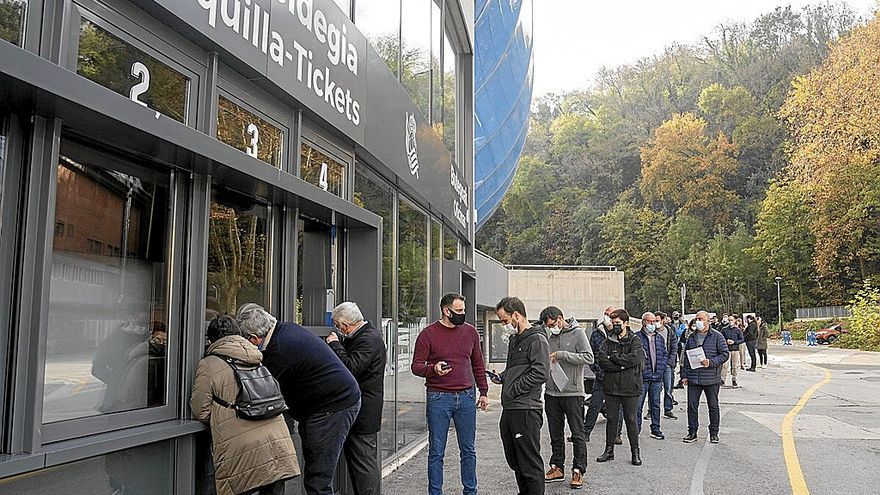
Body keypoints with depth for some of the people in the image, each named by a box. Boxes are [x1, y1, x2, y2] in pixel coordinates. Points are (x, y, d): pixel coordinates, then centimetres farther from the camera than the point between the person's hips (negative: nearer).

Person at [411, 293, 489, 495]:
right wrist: (433, 369, -23)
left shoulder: (470, 332, 8)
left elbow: (478, 364, 16)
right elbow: (416, 366, -4)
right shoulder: (428, 334, -4)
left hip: (466, 397, 3)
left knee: (468, 450, 11)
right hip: (439, 398, -3)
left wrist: (483, 391, 15)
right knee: (436, 452, 4)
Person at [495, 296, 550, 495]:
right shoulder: (514, 340, 18)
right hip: (509, 410, 10)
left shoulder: (537, 340, -12)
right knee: (514, 460, 18)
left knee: (530, 462, -1)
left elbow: (541, 374, -21)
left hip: (526, 410, -10)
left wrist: (514, 390, -16)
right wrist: (502, 377, 11)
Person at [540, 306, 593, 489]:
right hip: (552, 392, 6)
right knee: (555, 434, 13)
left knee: (577, 434, 2)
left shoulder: (577, 333, -6)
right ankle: (557, 468, 24)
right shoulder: (550, 336, 12)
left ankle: (578, 471, 9)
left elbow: (589, 357, -16)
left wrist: (562, 355, -18)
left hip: (572, 392, -6)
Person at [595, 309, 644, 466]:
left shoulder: (635, 341, -2)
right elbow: (601, 361, -6)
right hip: (611, 387, 3)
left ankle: (635, 452, 17)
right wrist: (621, 365, -16)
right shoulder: (608, 341, 7)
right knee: (611, 419, 11)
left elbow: (634, 358, -19)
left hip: (630, 387, -3)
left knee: (631, 419, 5)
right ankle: (609, 450, 21)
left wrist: (613, 357, -12)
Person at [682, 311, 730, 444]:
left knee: (713, 406, 7)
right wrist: (685, 375, 10)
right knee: (692, 405, 3)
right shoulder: (691, 337, 12)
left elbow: (725, 354, -5)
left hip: (711, 379, -3)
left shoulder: (717, 336, -2)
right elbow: (686, 357, 15)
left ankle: (714, 433, 19)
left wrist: (711, 362, -18)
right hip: (693, 379, 4)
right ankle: (692, 432, 12)